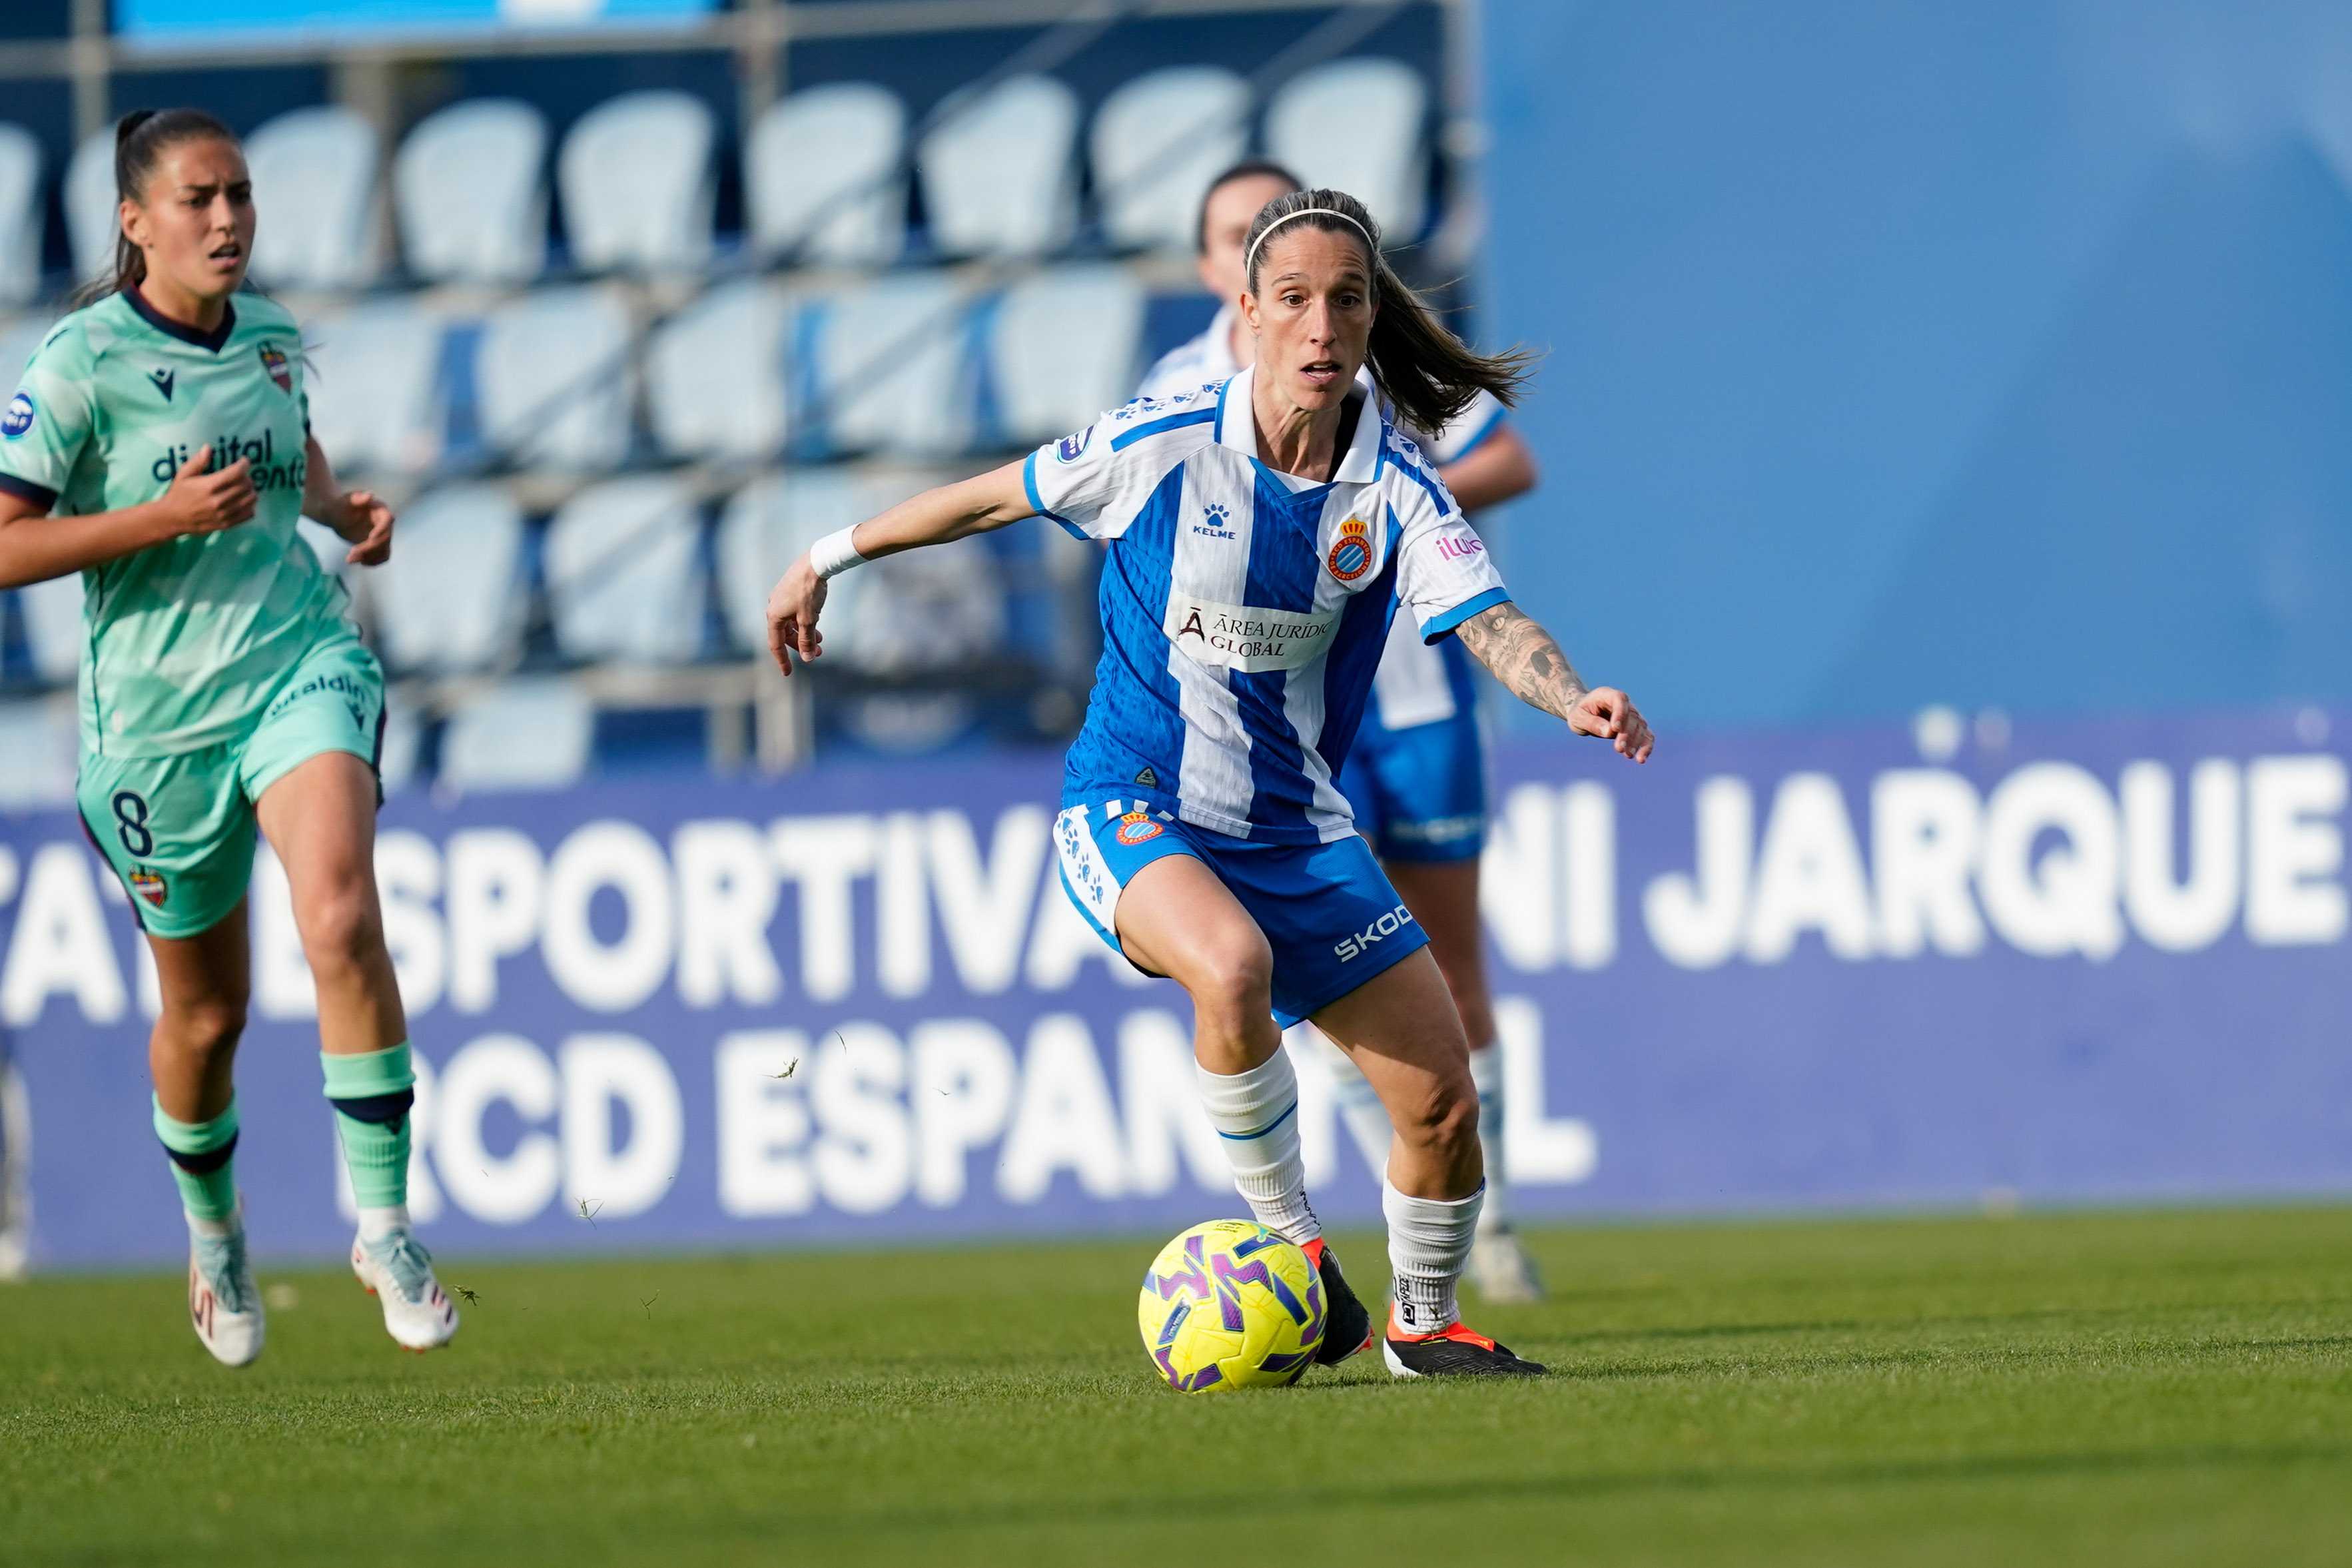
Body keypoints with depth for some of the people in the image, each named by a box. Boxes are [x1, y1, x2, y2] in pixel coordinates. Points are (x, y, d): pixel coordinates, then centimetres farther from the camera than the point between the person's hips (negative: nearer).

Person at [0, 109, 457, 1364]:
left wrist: (349, 514, 9)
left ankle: (384, 1223, -18)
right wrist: (164, 518, -21)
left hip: (303, 664, 2)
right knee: (204, 1012, 10)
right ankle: (212, 1227, 40)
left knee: (340, 919, -25)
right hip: (159, 708, -2)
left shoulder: (272, 336, 6)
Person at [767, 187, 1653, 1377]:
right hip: (1133, 814, -4)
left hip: (1296, 827, 4)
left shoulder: (1395, 492, -7)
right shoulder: (1160, 444, -12)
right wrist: (830, 558, 13)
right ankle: (1288, 1245, -16)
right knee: (1233, 966, -37)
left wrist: (1576, 699, -41)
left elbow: (1489, 624, -20)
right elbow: (994, 497, 3)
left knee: (1441, 1098, -2)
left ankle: (1422, 1323, 27)